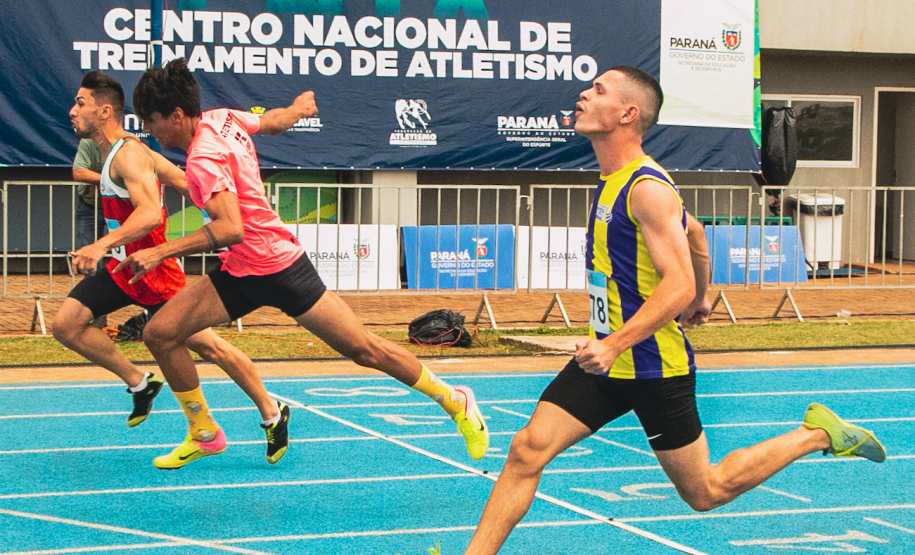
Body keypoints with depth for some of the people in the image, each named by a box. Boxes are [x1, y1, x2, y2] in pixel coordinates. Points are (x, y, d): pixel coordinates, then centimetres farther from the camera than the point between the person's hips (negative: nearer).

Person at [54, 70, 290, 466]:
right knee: (67, 325, -3)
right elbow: (183, 180, 12)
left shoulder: (129, 155, -22)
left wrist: (102, 245, -53)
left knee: (209, 348, -1)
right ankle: (140, 384, 11)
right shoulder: (113, 152, 8)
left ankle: (272, 415, 13)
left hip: (153, 271, -9)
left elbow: (150, 213, -40)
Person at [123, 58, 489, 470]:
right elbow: (276, 121, 17)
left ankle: (455, 401, 18)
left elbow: (231, 229, -36)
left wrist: (161, 252, -40)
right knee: (160, 333, -3)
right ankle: (205, 435, 13)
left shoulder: (205, 158, -24)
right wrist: (300, 107, 40)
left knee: (364, 349, 0)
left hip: (279, 265, -9)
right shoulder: (222, 118, 0)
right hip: (239, 271, 9)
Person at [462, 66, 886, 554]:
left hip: (654, 368, -8)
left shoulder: (647, 189, -20)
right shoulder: (612, 180, 9)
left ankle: (817, 433, 21)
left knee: (706, 493, 7)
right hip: (607, 360, 8)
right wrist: (701, 300, 37)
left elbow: (679, 286, -27)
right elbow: (694, 232, 23)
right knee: (527, 451, -6)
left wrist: (614, 346, -37)